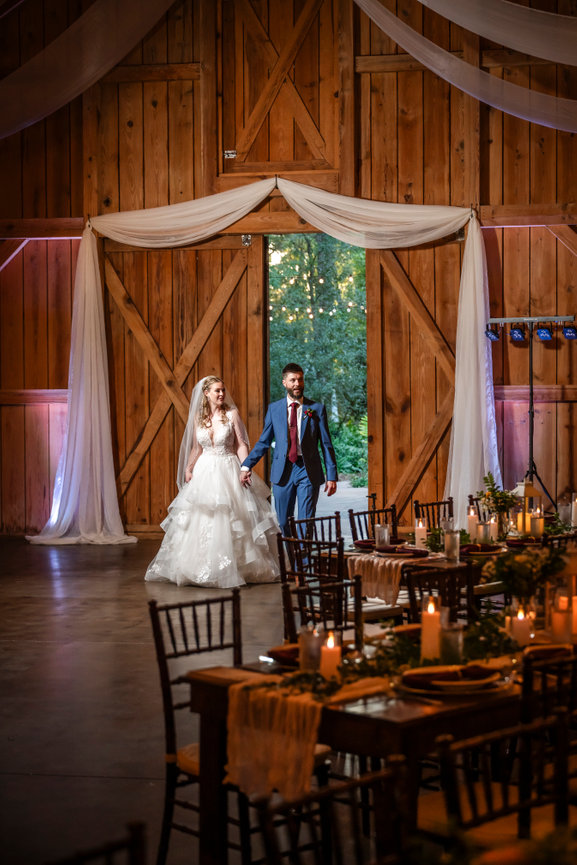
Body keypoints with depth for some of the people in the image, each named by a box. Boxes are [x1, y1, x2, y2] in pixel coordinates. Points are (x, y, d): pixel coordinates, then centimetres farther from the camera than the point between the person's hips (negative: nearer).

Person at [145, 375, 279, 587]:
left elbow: (241, 445, -4)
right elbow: (196, 448, 14)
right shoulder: (198, 417, 7)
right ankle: (199, 568, 11)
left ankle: (231, 568, 6)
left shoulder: (231, 414, -3)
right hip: (204, 471, 3)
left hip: (227, 471, -3)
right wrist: (188, 469, 2)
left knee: (228, 521, -4)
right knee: (200, 521, 2)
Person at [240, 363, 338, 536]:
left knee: (306, 522, -5)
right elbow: (263, 442, 9)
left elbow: (326, 444, 4)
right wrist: (246, 465, -3)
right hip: (283, 471, 2)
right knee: (284, 523, 7)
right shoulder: (274, 408, 7)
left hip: (308, 471, -2)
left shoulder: (317, 409, 3)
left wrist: (332, 476, -2)